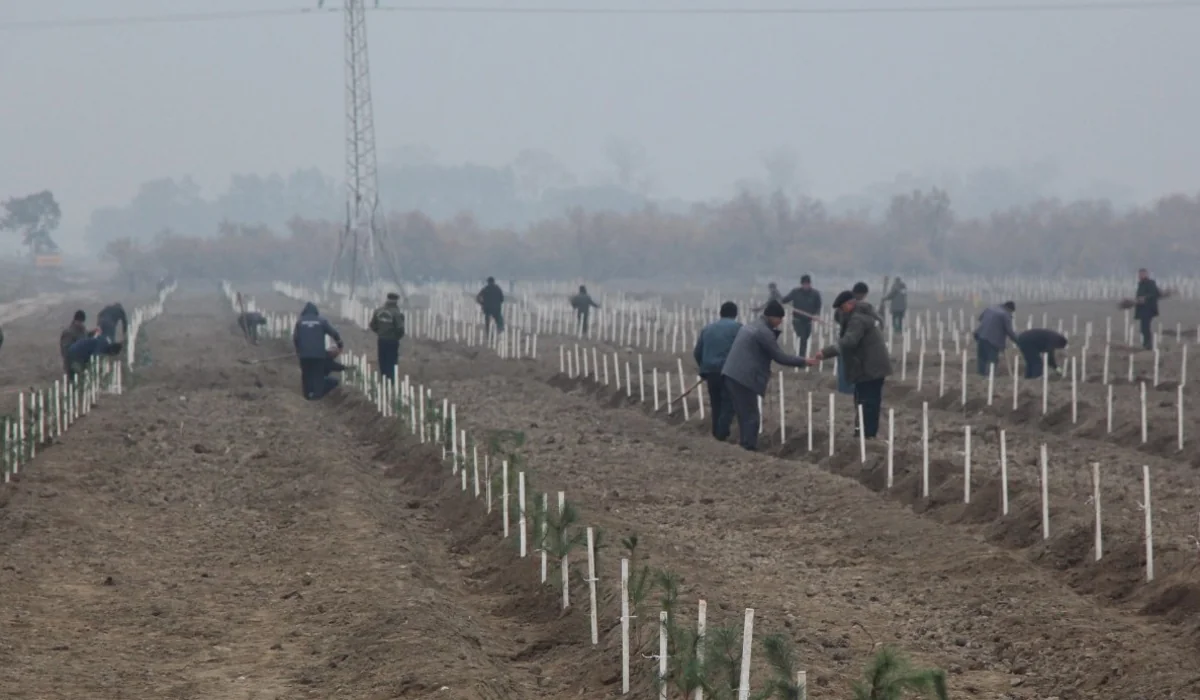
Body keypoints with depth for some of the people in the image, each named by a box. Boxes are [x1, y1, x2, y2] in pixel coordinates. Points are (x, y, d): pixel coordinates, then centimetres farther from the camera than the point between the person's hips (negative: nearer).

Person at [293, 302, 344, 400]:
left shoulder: (300, 321, 7)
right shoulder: (321, 320, 4)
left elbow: (295, 338, 6)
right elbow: (334, 333, 3)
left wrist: (298, 350, 21)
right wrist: (340, 345, 16)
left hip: (304, 353, 1)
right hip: (319, 353, -1)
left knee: (306, 374, 10)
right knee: (318, 374, 2)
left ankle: (308, 394, 7)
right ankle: (318, 394, -6)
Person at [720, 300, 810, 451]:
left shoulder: (749, 327, 20)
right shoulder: (764, 332, -10)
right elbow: (779, 357, -8)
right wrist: (803, 362, 1)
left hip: (732, 375, 9)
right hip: (744, 379, -9)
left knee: (744, 416, 16)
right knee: (751, 418, -4)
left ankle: (744, 447, 19)